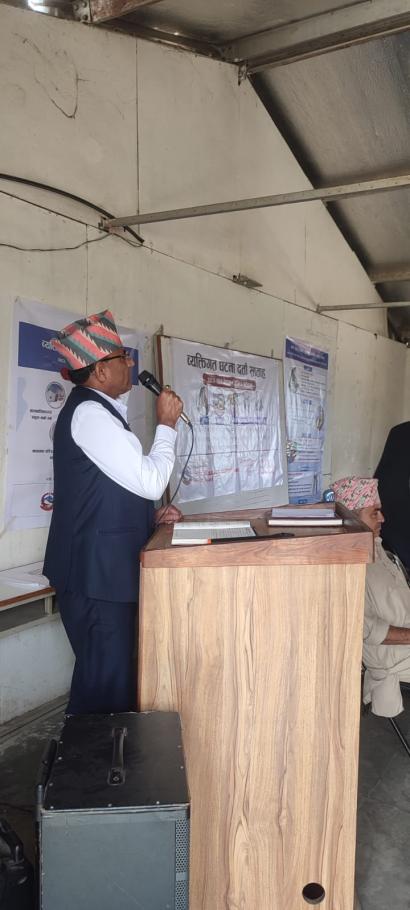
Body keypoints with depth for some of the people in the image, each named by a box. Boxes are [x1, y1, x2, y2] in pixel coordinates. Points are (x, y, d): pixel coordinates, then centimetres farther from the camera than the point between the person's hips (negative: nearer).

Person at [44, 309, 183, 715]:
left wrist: (152, 517, 11)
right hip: (97, 574, -10)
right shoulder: (90, 413, -17)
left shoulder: (98, 410, 15)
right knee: (105, 685, -1)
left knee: (111, 675, 18)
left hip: (105, 570, 10)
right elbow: (150, 481, -20)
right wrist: (166, 424, -8)